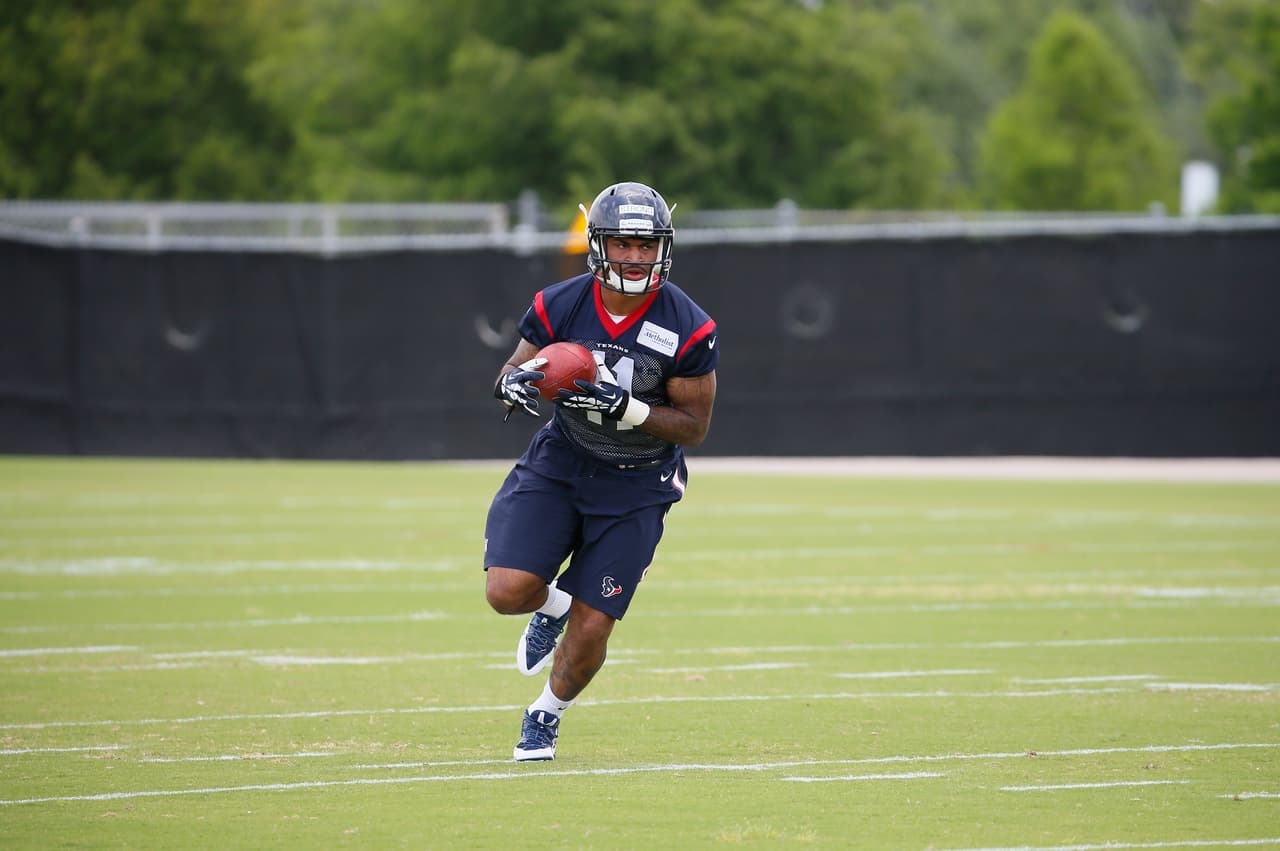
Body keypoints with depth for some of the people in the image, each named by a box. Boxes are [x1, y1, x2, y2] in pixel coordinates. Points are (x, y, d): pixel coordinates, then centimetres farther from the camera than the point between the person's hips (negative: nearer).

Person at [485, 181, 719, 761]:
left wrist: (629, 409, -28)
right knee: (507, 592, -17)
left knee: (590, 632, -3)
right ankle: (552, 605, 21)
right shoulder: (560, 306, -11)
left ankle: (546, 715, 28)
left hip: (637, 484, -1)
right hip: (560, 464, 2)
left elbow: (694, 427, -10)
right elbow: (513, 371, 3)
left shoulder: (687, 329, -17)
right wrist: (514, 383, -22)